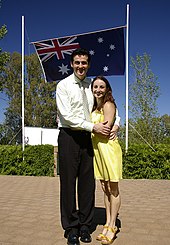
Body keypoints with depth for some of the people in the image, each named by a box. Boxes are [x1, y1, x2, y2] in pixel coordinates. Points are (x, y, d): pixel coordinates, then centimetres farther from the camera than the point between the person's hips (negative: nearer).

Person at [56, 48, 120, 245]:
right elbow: (67, 116, -12)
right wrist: (93, 127, -15)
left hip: (86, 138, 5)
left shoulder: (91, 86, 12)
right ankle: (71, 228, 13)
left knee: (87, 182, 7)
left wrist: (116, 124, 1)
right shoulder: (64, 85, -2)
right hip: (69, 136, -4)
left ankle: (84, 225, 21)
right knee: (68, 182, 0)